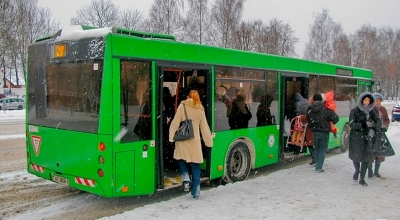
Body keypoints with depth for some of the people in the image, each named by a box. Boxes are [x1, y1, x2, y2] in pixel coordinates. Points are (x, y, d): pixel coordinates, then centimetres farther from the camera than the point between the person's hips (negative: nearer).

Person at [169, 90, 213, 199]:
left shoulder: (182, 106, 1)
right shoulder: (200, 109, 8)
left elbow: (175, 122, -4)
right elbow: (204, 127, 13)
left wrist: (171, 137, -3)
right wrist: (209, 141, 20)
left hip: (183, 138, -2)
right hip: (195, 140, 2)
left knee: (181, 159, 18)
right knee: (195, 165, 7)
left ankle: (186, 179, -5)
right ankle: (196, 192, 8)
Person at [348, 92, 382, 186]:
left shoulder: (371, 111, 5)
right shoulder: (354, 111, -5)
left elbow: (379, 122, -4)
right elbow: (352, 124, -14)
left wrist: (373, 129, -22)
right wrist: (365, 125, -27)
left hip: (367, 137, 2)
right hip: (356, 137, -2)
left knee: (366, 157, -3)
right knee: (356, 156, 7)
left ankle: (362, 179, 8)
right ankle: (357, 170, 40)